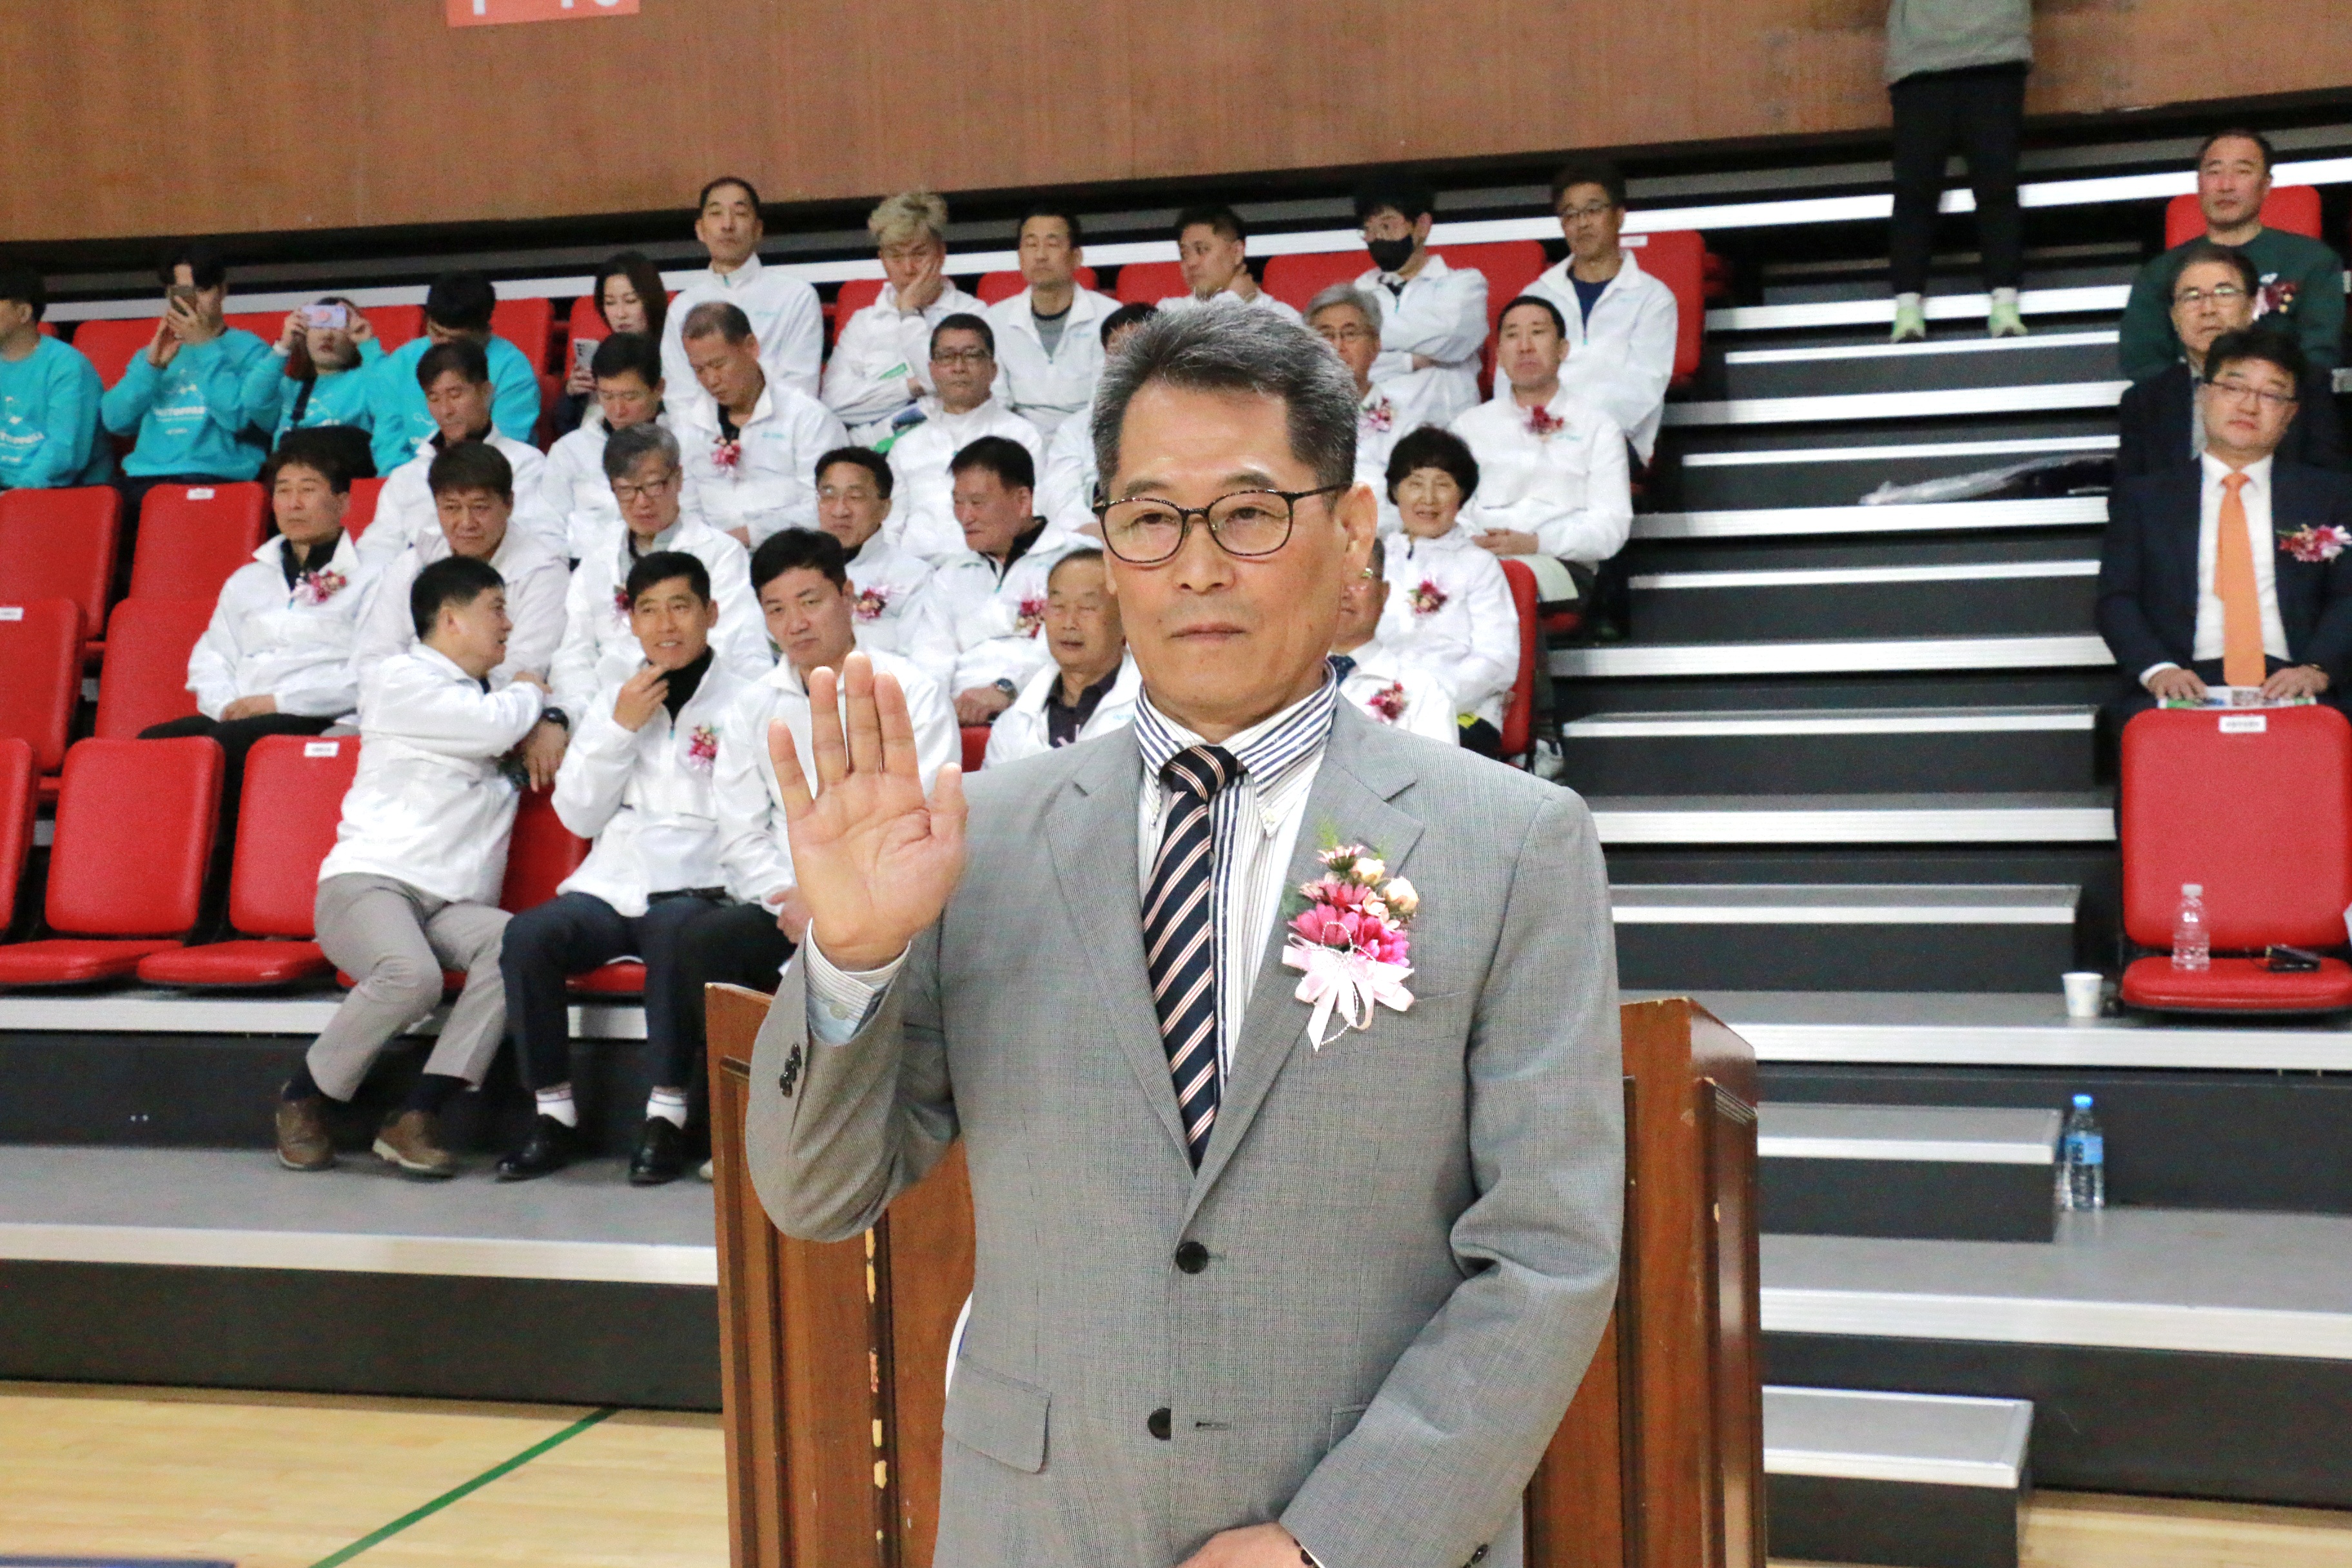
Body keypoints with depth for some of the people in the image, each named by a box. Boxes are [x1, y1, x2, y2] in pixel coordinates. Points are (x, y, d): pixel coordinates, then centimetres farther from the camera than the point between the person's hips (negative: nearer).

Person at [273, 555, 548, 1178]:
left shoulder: (489, 698, 30)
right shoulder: (400, 679, 4)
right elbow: (494, 727, -8)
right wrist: (528, 694, 12)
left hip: (453, 905, 6)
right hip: (368, 883, -6)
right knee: (413, 973, -36)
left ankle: (417, 1116, -27)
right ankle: (304, 1096, -9)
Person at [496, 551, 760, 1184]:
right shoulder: (613, 699, 21)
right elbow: (579, 815, 12)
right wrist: (621, 727, 4)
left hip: (697, 890, -3)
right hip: (611, 887, 4)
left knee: (672, 926, -38)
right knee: (527, 935, -26)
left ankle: (667, 1114, -27)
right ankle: (554, 1116, -15)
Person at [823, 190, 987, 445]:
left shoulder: (972, 313, 12)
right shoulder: (863, 323, 22)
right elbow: (836, 401, 7)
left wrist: (910, 313, 7)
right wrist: (914, 386, -2)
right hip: (874, 443, 3)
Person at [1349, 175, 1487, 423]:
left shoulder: (1464, 283, 15)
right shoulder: (1360, 291, 20)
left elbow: (1452, 338, -6)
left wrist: (1365, 327, 2)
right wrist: (1410, 360, -6)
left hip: (1444, 424, -2)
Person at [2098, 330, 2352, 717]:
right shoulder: (2141, 496, 16)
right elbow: (2116, 599, 6)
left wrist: (2317, 668, -12)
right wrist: (2157, 669, -13)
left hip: (2287, 688, 1)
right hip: (2183, 689, -1)